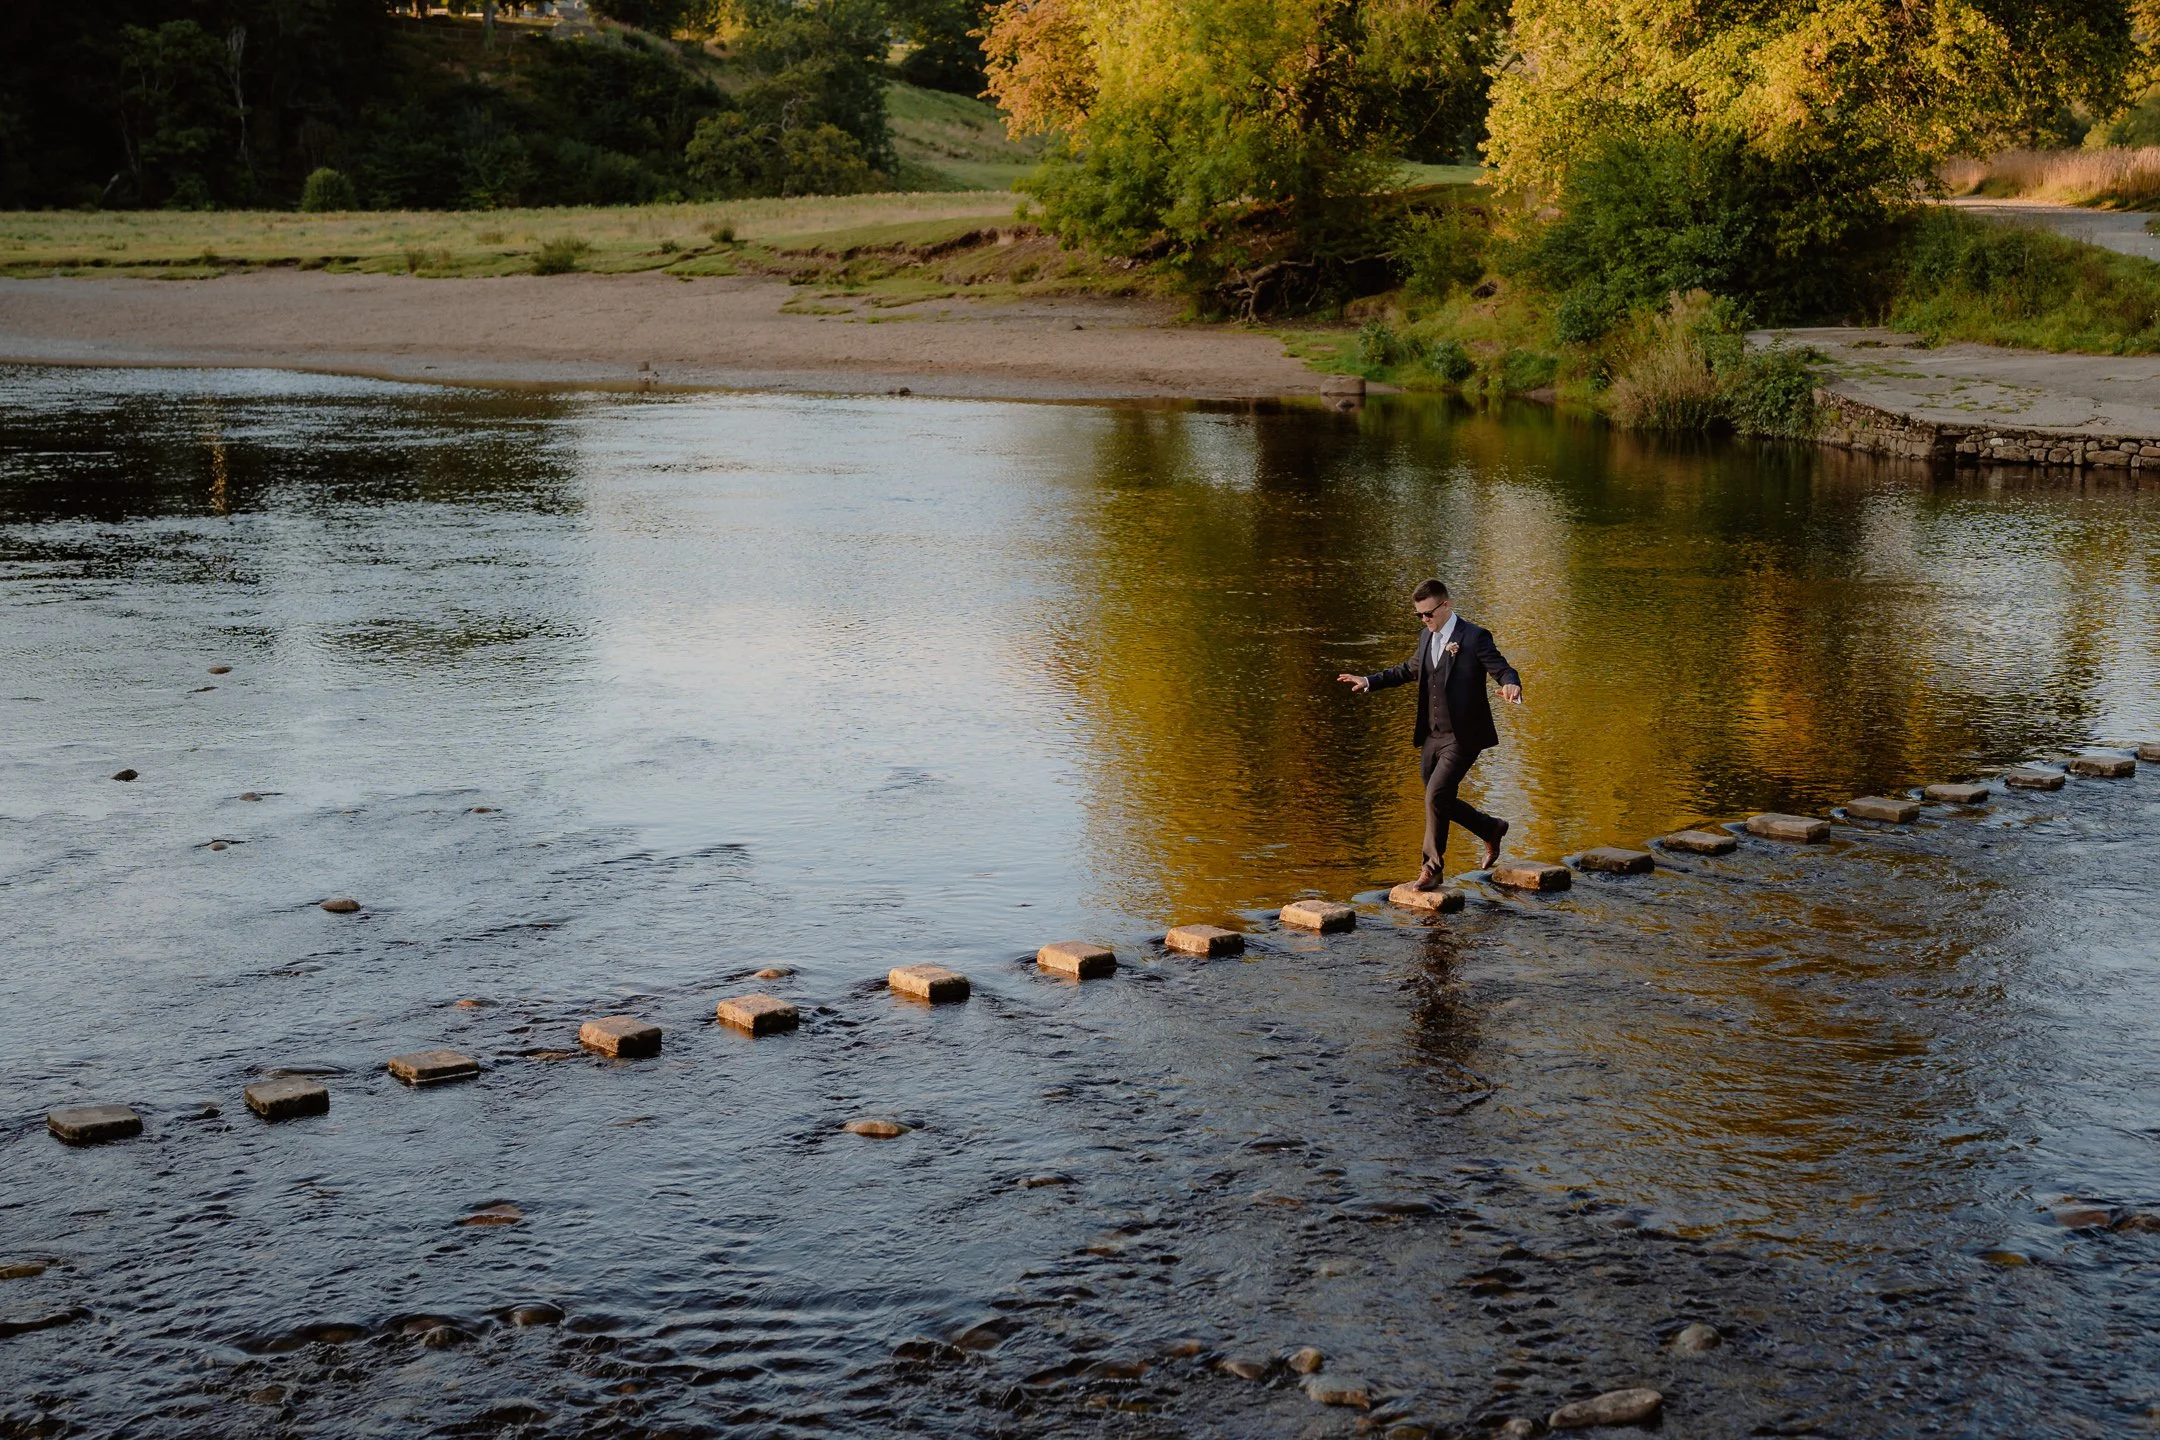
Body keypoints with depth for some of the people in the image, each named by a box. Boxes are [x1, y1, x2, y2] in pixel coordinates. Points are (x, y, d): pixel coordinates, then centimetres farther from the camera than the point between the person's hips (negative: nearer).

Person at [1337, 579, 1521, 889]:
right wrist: (1369, 681, 24)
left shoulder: (1474, 637, -11)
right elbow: (1409, 669, 27)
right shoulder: (1427, 637, 12)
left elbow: (1503, 669, -15)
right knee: (1440, 801, 12)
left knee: (1436, 795, -17)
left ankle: (1432, 868, -4)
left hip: (1463, 737, -8)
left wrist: (1511, 685, -39)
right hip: (1432, 736, 8)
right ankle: (1491, 829, 35)